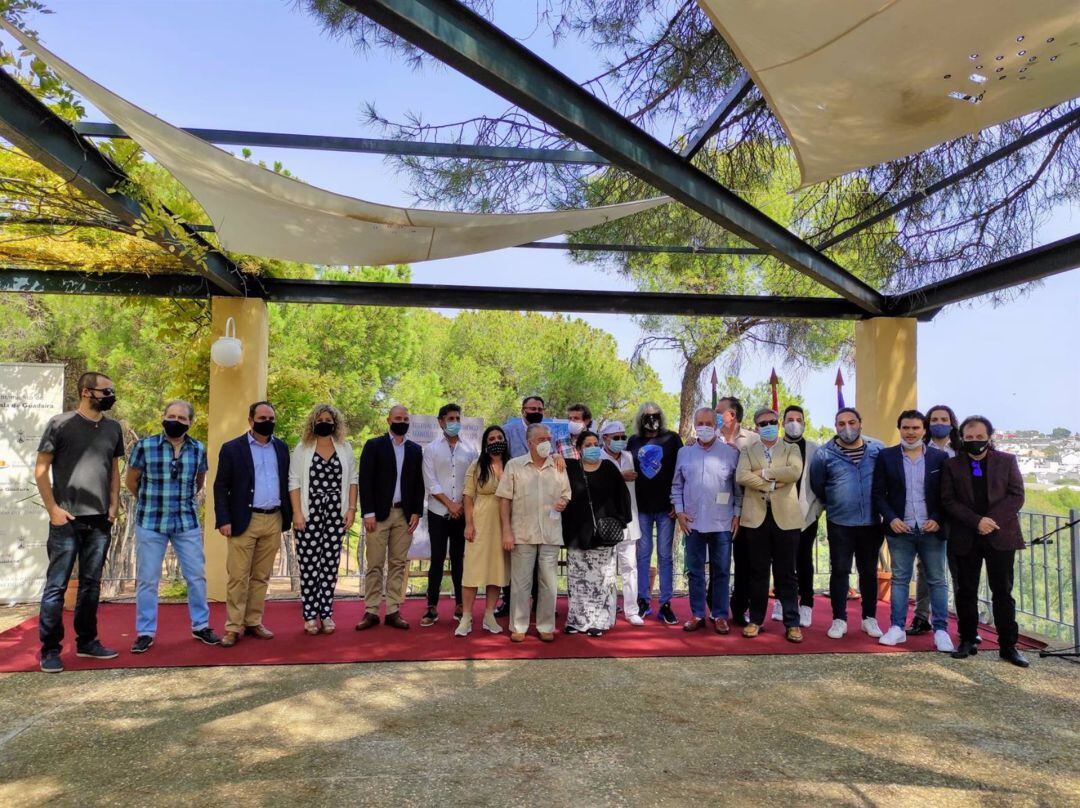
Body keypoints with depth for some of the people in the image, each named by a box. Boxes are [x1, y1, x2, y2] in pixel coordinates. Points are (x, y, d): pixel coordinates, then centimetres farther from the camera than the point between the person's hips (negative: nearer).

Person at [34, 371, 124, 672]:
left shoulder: (113, 428, 9)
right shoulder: (60, 424, -4)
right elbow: (41, 469, -4)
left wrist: (114, 504, 5)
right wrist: (52, 508, -10)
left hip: (100, 521, 5)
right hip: (67, 520, -5)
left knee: (91, 584, 12)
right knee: (56, 586, 0)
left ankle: (86, 642, 22)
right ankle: (50, 650, 9)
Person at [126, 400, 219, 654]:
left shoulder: (198, 450, 0)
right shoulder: (145, 446, -7)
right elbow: (130, 481, 5)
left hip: (187, 522, 2)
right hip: (150, 522, -2)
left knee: (197, 576, 8)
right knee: (147, 580, 6)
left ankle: (200, 626, 23)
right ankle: (145, 632, 20)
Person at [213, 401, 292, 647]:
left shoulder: (282, 448, 10)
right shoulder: (232, 448, -2)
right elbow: (220, 487, -4)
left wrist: (289, 515, 7)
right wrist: (223, 520, -12)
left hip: (274, 520, 4)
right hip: (244, 521, -4)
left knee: (261, 576, 11)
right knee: (238, 577, -1)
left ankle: (254, 622, 20)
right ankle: (233, 627, 8)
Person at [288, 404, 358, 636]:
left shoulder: (345, 448, 8)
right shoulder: (302, 449, 3)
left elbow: (353, 479, 10)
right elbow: (294, 482, 0)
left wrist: (352, 509, 1)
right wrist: (297, 513, -8)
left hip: (336, 515, 2)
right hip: (309, 515, -2)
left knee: (330, 565, 4)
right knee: (309, 566, 0)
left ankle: (326, 613, 13)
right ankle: (310, 616, 9)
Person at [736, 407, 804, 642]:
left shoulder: (791, 449, 9)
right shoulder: (748, 451, 11)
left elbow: (795, 472, -12)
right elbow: (741, 476, -8)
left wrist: (764, 473, -10)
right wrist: (773, 484, -12)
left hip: (785, 517, -1)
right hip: (756, 517, 1)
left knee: (786, 573, 4)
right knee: (758, 572, 8)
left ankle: (792, 623, 11)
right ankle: (756, 620, 17)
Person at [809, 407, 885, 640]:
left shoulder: (878, 449, -2)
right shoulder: (825, 453, -5)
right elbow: (817, 486, 7)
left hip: (871, 522, 1)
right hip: (839, 523, -1)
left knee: (869, 571, 12)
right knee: (840, 570, 2)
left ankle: (870, 618, 24)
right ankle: (839, 619, 12)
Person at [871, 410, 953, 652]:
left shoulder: (940, 457, 3)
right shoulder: (886, 457, 2)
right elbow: (879, 493, 2)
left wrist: (938, 520, -9)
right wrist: (891, 518, -10)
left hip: (931, 530, 0)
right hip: (900, 530, 0)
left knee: (937, 581, 6)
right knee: (900, 579, 7)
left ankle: (941, 630, 13)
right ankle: (897, 628, 13)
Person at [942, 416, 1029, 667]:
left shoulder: (1007, 460, 6)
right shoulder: (952, 465, 5)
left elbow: (1017, 496, -1)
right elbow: (948, 501, -1)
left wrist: (993, 520, -14)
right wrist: (977, 521, -15)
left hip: (1000, 535, 0)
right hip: (965, 539, 0)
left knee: (1003, 592, 3)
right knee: (966, 591, 7)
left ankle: (1008, 645, 10)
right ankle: (967, 641, 16)